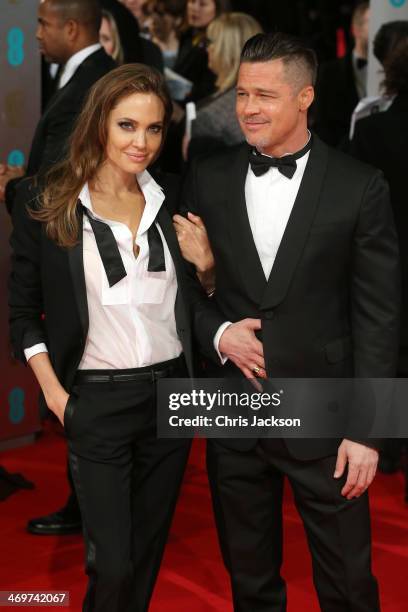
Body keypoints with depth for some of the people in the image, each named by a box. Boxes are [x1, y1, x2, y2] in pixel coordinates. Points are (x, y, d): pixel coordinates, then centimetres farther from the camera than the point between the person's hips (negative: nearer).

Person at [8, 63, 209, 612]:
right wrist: (54, 391, -7)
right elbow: (23, 311, 0)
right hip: (97, 401, -3)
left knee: (149, 549, 15)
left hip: (171, 391, 4)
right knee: (112, 562, -1)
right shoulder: (47, 204, -7)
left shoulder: (172, 199, 4)